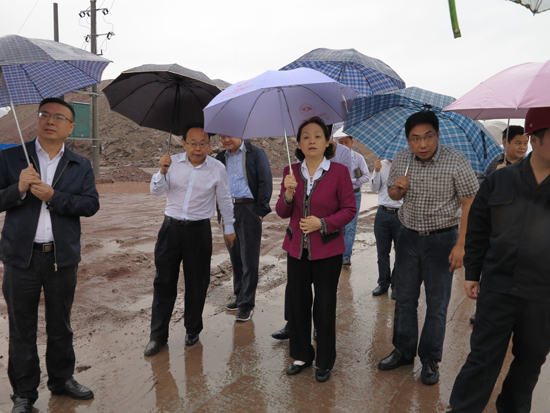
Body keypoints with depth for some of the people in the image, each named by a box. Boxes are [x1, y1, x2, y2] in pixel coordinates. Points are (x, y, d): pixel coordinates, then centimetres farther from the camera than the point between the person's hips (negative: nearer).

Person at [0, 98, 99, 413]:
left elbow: (92, 205, -6)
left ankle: (62, 379, 35)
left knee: (60, 325, 16)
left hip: (63, 257, 1)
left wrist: (53, 196, -18)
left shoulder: (81, 166, 5)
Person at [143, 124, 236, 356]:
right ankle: (158, 335, 17)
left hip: (199, 230, -1)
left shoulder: (217, 168, -3)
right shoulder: (173, 162, 0)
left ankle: (193, 330, 29)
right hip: (171, 227, 1)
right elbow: (156, 191, 1)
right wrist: (162, 171, -18)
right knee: (164, 281, 5)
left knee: (196, 283, 8)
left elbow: (225, 201, 7)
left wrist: (228, 228, 13)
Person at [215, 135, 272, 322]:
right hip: (228, 211, 5)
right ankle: (239, 296, 25)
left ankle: (246, 304, 5)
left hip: (248, 210, -5)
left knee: (249, 259, -2)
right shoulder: (221, 158, 15)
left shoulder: (256, 153, 1)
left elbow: (266, 183, -5)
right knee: (235, 257, 12)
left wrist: (260, 210, -11)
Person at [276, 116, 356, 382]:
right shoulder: (291, 172, 4)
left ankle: (325, 362, 26)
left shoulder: (339, 172, -6)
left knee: (324, 307, 6)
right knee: (297, 303, 11)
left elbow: (349, 209, -5)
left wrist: (322, 223, -18)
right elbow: (282, 213, 5)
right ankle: (301, 355, 32)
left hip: (327, 250, -3)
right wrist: (288, 194, -16)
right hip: (297, 249, 3)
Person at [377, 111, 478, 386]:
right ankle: (404, 352, 31)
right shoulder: (401, 160, -1)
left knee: (436, 304, 7)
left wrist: (460, 245, -17)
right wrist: (397, 189, -11)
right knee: (404, 298, 13)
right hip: (408, 237, 4)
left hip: (441, 240, -4)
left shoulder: (456, 162, -15)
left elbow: (469, 204, -12)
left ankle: (430, 360, 24)